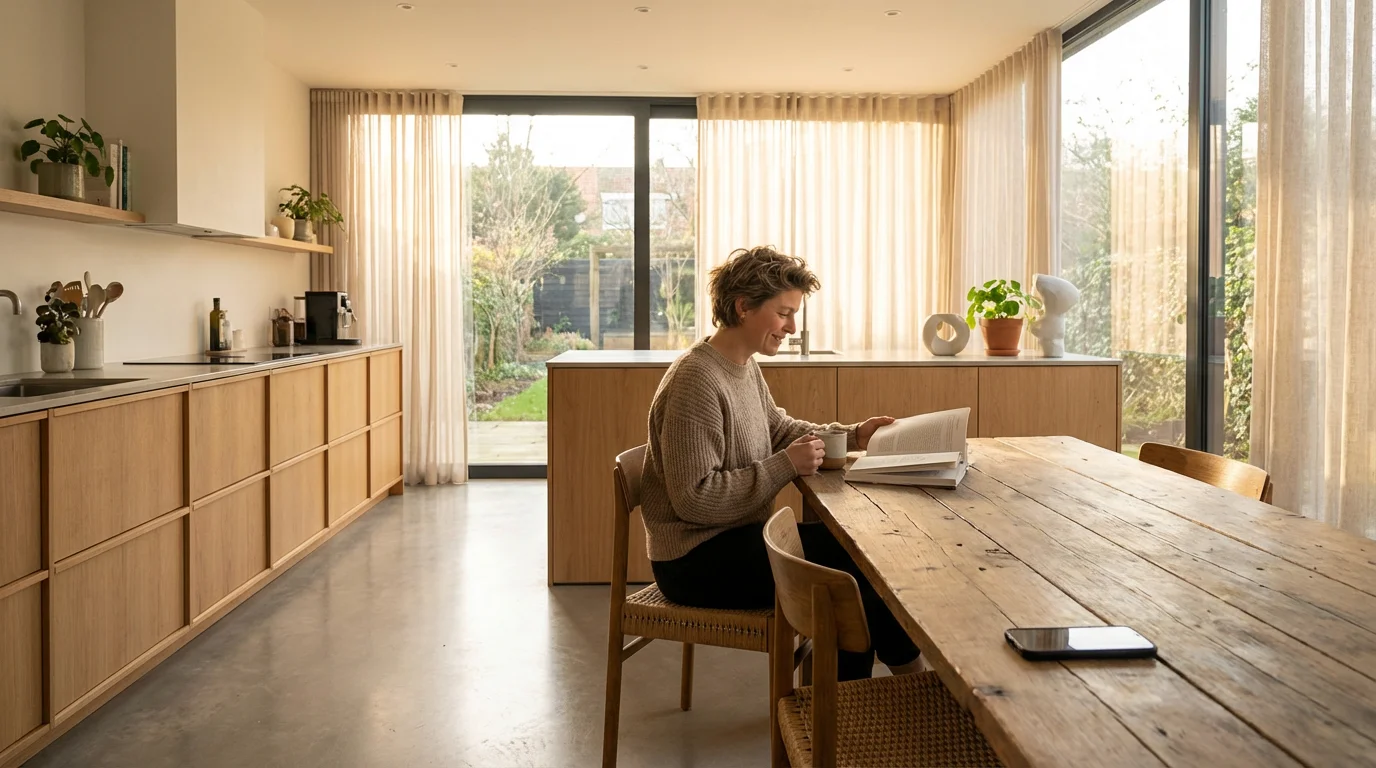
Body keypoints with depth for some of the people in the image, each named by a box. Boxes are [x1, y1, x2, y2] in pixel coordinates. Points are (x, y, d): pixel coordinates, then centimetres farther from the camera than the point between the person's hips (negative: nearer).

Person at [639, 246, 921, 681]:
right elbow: (694, 499, -26)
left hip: (737, 535, 10)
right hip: (694, 560, -10)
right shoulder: (696, 382, -24)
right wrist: (785, 466, -24)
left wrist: (852, 436, 6)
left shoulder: (745, 367, 7)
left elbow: (777, 428, 21)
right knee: (854, 570, -12)